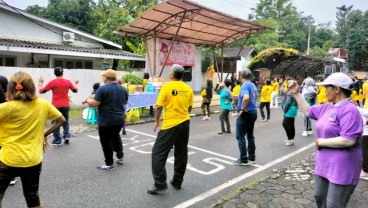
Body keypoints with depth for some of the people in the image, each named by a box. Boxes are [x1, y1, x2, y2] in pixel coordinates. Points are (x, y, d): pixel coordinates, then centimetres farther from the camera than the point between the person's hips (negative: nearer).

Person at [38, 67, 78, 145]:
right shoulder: (68, 82, 2)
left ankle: (57, 140, 10)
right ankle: (66, 136, 8)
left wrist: (40, 83, 12)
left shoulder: (53, 82, -8)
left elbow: (41, 91, -4)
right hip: (65, 105, 3)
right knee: (65, 121, 21)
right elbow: (75, 90, 16)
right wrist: (75, 84, 35)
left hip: (56, 106, -3)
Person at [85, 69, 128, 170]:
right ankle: (120, 156, 29)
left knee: (106, 141, 6)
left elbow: (95, 104, -17)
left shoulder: (103, 89, -15)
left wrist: (88, 100, 2)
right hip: (120, 119, 7)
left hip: (106, 120, -6)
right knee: (116, 136, 27)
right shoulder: (123, 89, 4)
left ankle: (109, 163, 14)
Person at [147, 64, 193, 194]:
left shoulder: (167, 86, -10)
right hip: (185, 123, 6)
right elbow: (190, 107, 12)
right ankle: (177, 182, 24)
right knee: (181, 153, 14)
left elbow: (158, 106, -11)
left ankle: (160, 184, 1)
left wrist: (156, 121, 3)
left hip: (170, 125, -6)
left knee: (158, 153, 3)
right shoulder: (188, 88, 5)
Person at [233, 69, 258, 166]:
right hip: (253, 112, 9)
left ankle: (243, 159, 4)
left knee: (240, 136, 0)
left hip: (245, 114, -9)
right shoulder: (253, 86, 11)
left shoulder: (245, 86, -17)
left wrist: (242, 109, -23)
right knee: (250, 135, 15)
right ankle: (252, 158, 22)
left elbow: (246, 98, -35)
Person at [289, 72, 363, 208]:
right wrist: (296, 94, 14)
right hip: (324, 164, 9)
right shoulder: (327, 107, 6)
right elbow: (308, 111, 21)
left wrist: (321, 142, -18)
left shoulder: (349, 110, -22)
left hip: (341, 169, -9)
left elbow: (348, 140, -29)